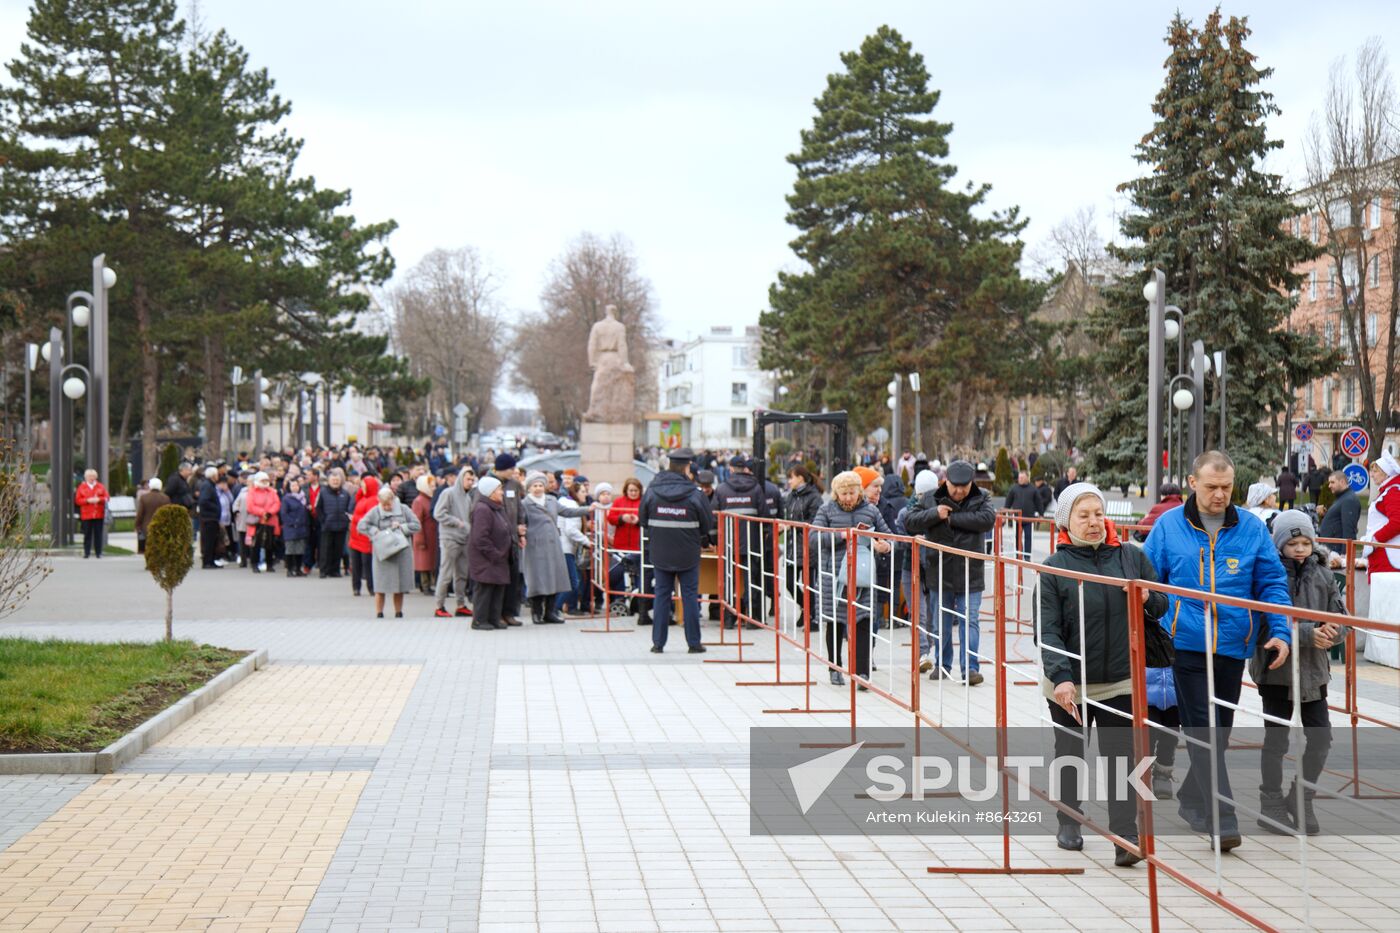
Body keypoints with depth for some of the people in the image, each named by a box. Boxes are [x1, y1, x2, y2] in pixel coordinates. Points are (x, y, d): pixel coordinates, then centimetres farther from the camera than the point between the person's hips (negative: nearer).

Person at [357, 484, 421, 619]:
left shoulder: (403, 509, 3)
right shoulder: (375, 512, 0)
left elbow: (416, 525, 2)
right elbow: (361, 526, -4)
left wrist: (401, 527, -10)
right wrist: (376, 532, -14)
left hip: (401, 551, 1)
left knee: (400, 586, 7)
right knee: (381, 586, -2)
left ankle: (399, 613, 17)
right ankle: (379, 614, 6)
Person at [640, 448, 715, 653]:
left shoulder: (652, 492, -5)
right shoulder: (695, 494, -12)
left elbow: (643, 519, 4)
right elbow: (707, 523, -4)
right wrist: (703, 540, 16)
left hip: (660, 553, 2)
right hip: (688, 555, -2)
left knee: (662, 594, 10)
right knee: (690, 595, 6)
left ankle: (658, 642, 10)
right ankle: (694, 642, 9)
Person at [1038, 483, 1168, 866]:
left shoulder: (1131, 557, 1)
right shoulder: (1054, 567, -9)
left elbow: (1162, 607, 10)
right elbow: (1048, 630, -14)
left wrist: (1147, 598, -14)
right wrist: (1060, 678, -27)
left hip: (1120, 682, 1)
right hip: (1069, 684, -1)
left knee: (1120, 759, -6)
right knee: (1069, 755, 17)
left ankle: (1125, 837, -7)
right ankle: (1069, 823, 38)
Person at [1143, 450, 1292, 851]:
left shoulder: (1251, 528, 4)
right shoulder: (1168, 527, 0)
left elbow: (1273, 584, 6)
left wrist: (1280, 632, -6)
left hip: (1233, 647, 3)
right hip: (1186, 645, -3)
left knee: (1219, 731, 13)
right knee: (1203, 732, -8)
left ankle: (1192, 800, 32)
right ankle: (1222, 822, -10)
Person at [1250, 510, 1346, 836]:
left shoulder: (1322, 575, 2)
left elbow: (1341, 616, 5)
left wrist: (1334, 630, -18)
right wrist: (1307, 634, -27)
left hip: (1313, 670, 4)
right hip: (1276, 670, -4)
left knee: (1320, 737, 5)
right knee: (1276, 739, 7)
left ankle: (1301, 799, 25)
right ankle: (1272, 805, 21)